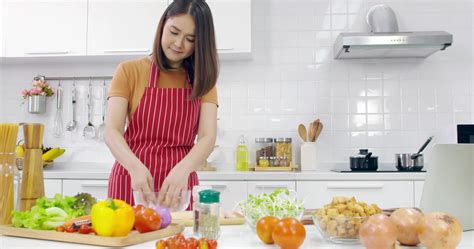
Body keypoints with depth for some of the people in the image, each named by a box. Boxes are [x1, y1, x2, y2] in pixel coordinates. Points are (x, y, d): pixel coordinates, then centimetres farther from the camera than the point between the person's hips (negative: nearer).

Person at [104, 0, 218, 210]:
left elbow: (208, 137, -9)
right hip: (133, 181, -1)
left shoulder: (203, 81, 5)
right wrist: (135, 167, -30)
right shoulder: (129, 71, 0)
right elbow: (111, 132, -10)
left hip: (178, 185, 2)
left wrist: (182, 169, -29)